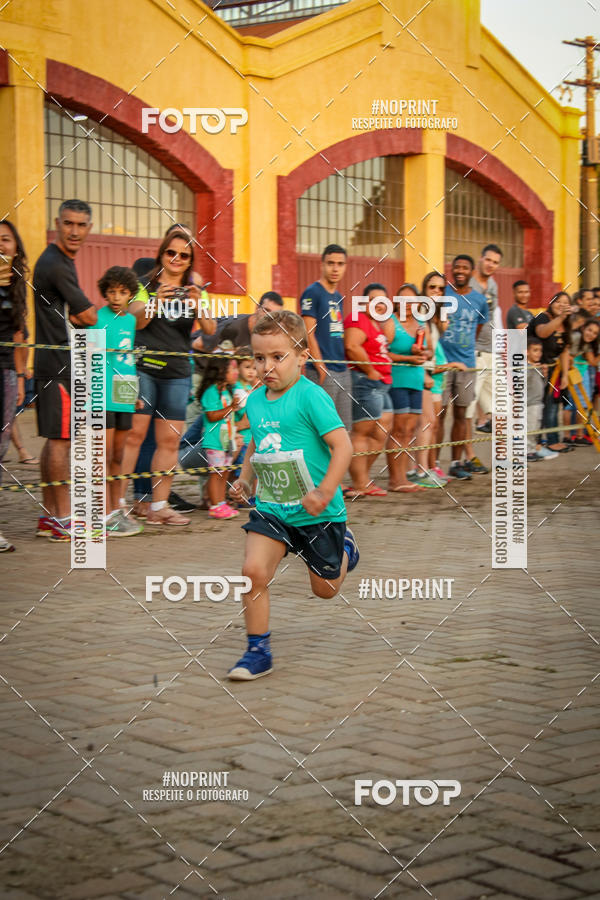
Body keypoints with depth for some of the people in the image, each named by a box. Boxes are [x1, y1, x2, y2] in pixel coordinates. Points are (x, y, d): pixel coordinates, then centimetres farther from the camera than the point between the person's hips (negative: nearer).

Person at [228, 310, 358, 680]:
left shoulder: (310, 396, -17)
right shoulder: (255, 401, 4)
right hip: (270, 509, 5)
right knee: (254, 570, -16)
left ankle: (346, 548, 46)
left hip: (317, 513, -4)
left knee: (325, 589, 12)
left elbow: (342, 445, -21)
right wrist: (245, 477, 9)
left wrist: (325, 493, -27)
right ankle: (259, 651, -2)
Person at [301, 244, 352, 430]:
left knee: (343, 429, 9)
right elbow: (308, 334, -13)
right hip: (323, 373, -8)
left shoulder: (338, 297, 17)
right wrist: (321, 369, -18)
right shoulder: (312, 293, -7)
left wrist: (346, 365, 15)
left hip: (343, 372, 8)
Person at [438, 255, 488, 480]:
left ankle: (456, 462, 17)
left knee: (461, 414, 9)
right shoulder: (442, 292, -3)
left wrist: (465, 349, 14)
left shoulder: (479, 300, 8)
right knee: (439, 413, -5)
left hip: (466, 363, 4)